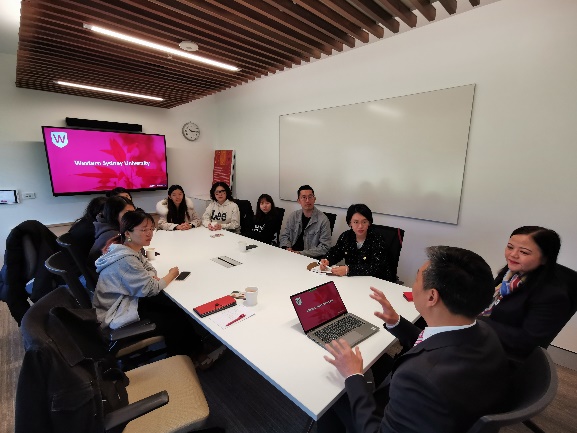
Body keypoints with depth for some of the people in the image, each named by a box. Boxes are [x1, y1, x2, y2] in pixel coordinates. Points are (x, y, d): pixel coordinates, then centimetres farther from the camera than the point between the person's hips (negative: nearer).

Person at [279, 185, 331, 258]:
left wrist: (301, 253, -18)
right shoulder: (293, 216, 4)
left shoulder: (323, 220, -11)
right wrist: (288, 248, -8)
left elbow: (324, 247, -13)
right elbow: (284, 235, 13)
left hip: (312, 258, -4)